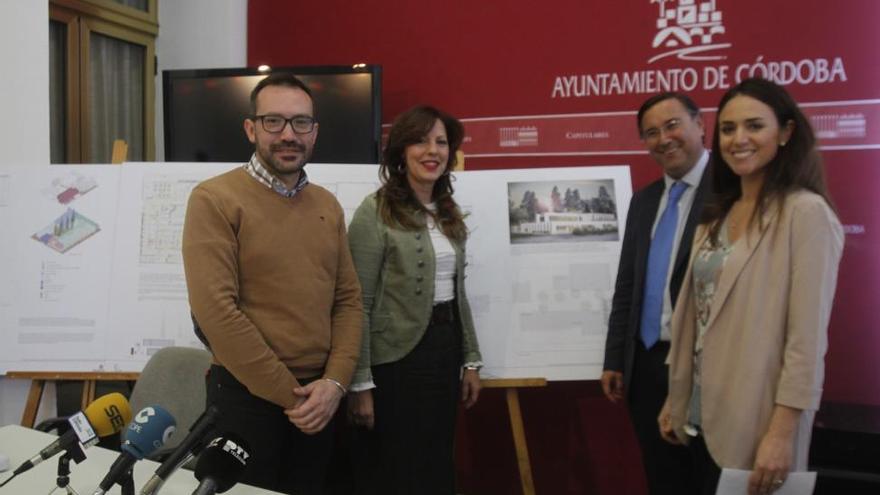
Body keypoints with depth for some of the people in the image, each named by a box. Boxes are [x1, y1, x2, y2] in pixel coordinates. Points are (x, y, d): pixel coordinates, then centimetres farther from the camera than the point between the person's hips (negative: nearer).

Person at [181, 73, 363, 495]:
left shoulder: (327, 205, 8)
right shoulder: (215, 199, -10)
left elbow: (348, 299, 8)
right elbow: (215, 309, -18)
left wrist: (335, 381, -6)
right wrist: (289, 394, -15)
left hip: (318, 398, 6)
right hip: (247, 396, -5)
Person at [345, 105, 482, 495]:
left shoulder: (449, 212, 10)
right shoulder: (376, 211, -12)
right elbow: (358, 303, -14)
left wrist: (470, 359, 11)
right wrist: (361, 382, -16)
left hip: (445, 348, 7)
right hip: (397, 358, -7)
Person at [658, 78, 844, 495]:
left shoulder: (806, 212, -12)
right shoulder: (716, 215, 9)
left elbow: (808, 335, -17)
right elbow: (695, 315, 10)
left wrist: (783, 432, -19)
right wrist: (674, 399, 12)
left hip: (755, 425, -7)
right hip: (703, 417, 7)